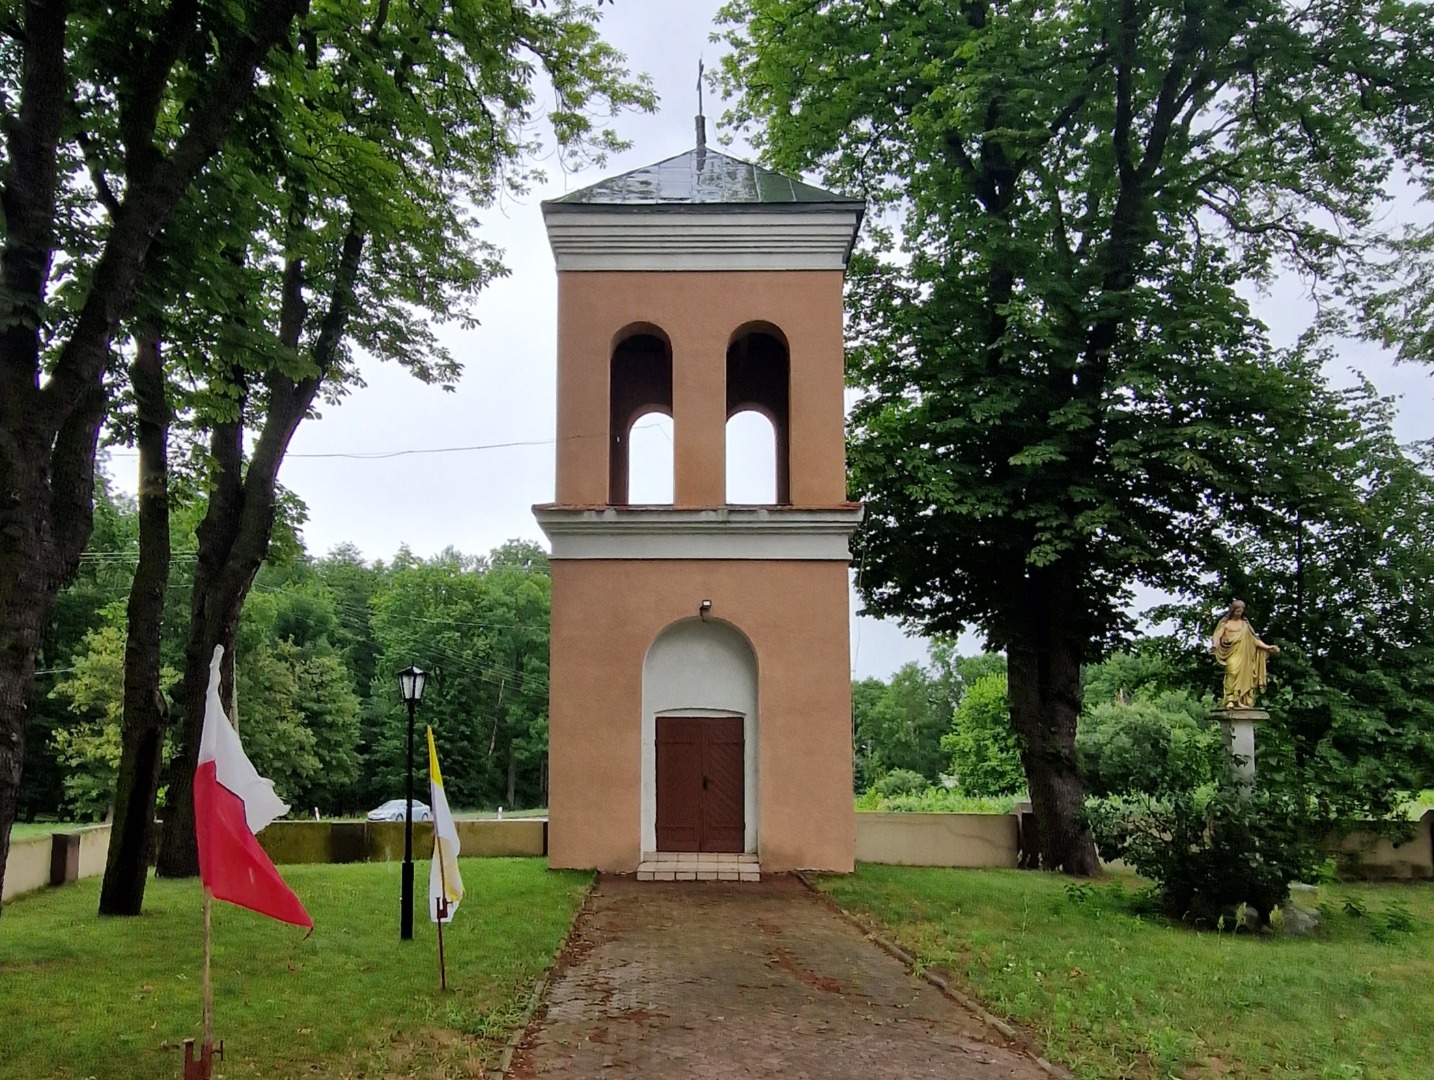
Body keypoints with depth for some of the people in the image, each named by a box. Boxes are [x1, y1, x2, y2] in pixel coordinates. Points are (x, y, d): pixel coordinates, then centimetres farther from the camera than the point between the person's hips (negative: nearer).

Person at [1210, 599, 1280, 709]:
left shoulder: (1245, 624, 19)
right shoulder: (1225, 623, 10)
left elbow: (1254, 638, 19)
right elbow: (1218, 635, -1)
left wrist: (1267, 647, 11)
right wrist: (1214, 645, -22)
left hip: (1243, 654, 4)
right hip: (1231, 653, -4)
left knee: (1243, 675, -6)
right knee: (1232, 672, -21)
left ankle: (1240, 701, -7)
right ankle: (1230, 700, -27)